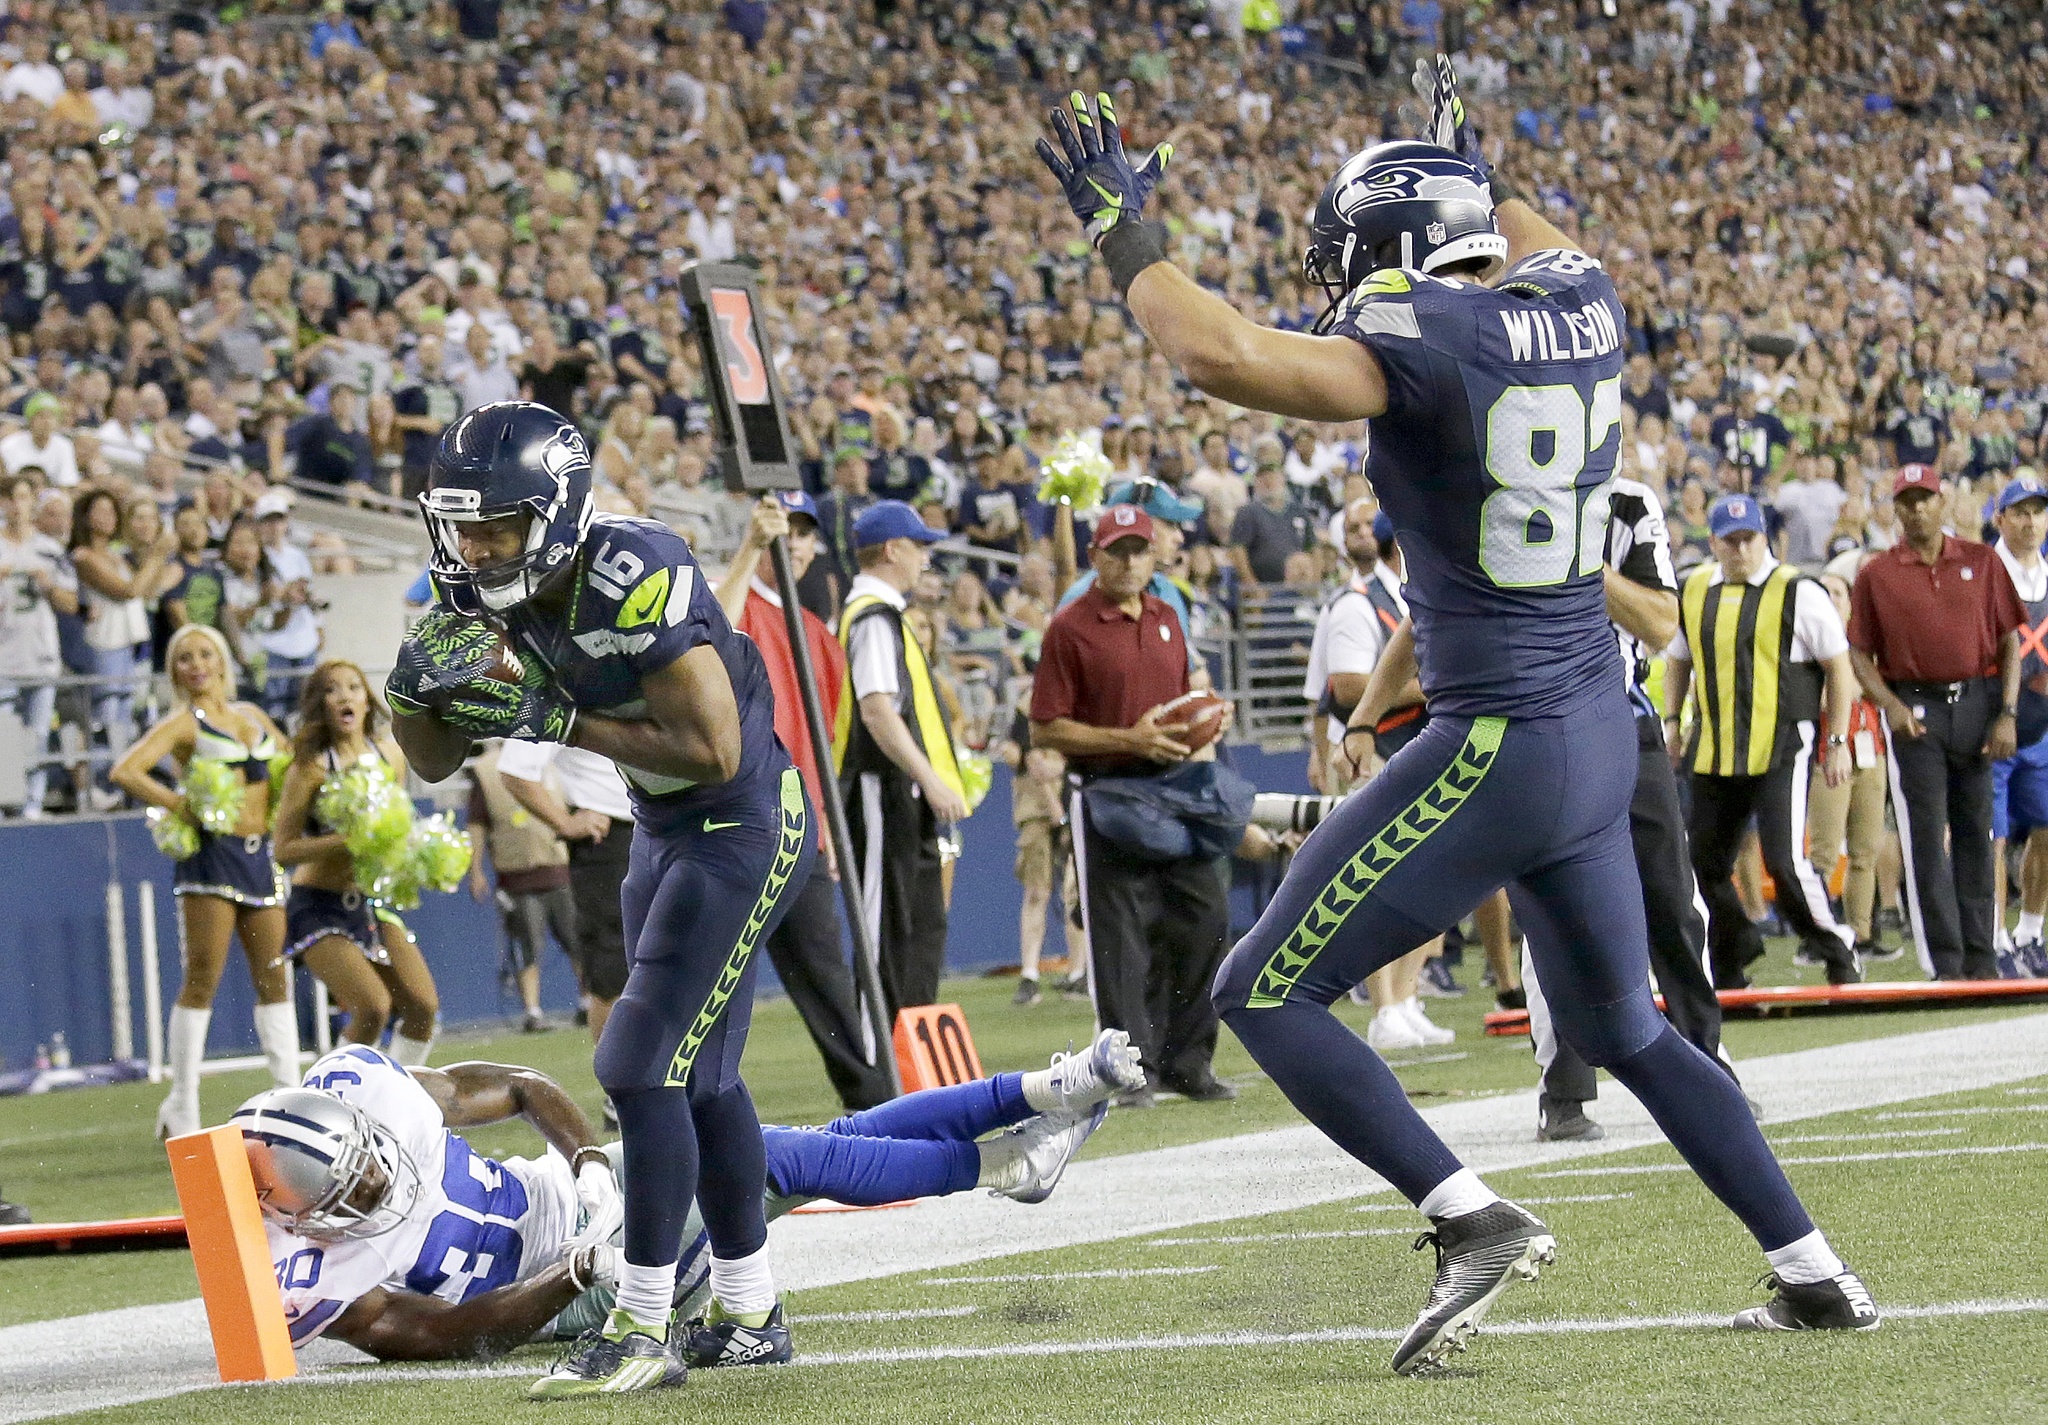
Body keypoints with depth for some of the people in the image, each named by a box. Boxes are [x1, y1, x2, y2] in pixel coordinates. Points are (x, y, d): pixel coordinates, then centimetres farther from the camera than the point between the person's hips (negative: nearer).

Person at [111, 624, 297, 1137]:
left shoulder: (251, 714, 16)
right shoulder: (183, 723, -3)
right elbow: (125, 772, -16)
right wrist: (182, 806, -19)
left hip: (260, 854, 6)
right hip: (211, 856, -6)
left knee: (274, 978, 7)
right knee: (202, 981, -7)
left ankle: (289, 1095, 11)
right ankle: (181, 1111, -4)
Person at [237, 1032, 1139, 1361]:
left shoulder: (358, 1087, -16)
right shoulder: (312, 1279, -28)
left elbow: (517, 1088, -2)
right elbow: (456, 1334, -25)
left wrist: (587, 1157, -18)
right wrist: (588, 1269, -33)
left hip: (567, 1193, 5)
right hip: (556, 1288, -5)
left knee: (835, 1142, -3)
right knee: (779, 1162, -17)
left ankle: (1044, 1091, 5)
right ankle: (998, 1165, 1)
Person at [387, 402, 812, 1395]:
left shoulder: (632, 578, -29)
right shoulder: (497, 590, -4)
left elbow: (714, 752, -31)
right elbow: (437, 761, 4)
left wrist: (557, 722, -28)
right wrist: (414, 687, -18)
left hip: (743, 827, -9)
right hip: (668, 831, 9)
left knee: (646, 1071, -12)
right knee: (701, 1077, 15)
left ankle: (643, 1330, -5)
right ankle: (752, 1314, 26)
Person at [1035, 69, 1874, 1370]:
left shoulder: (1425, 345, -17)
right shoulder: (1582, 310, 5)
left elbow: (1223, 353, -28)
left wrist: (1123, 232, -13)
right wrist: (1479, 175, 47)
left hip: (1499, 749, -8)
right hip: (1602, 735, 8)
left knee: (1267, 995, 1)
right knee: (1624, 1029, 24)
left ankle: (1474, 1220, -10)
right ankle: (1816, 1276, 25)